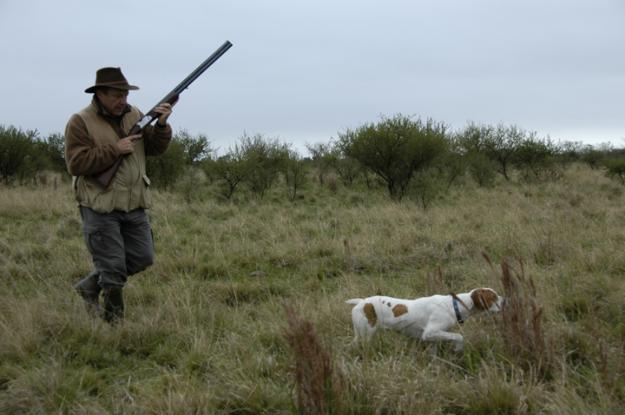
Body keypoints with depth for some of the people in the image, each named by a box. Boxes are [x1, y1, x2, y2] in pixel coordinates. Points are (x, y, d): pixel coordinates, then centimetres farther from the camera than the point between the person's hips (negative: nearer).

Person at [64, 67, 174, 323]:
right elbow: (76, 164, -18)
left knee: (142, 258, 11)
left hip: (135, 206, 6)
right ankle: (114, 320, 13)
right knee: (113, 268, -2)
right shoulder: (81, 122, -9)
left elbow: (156, 148, 7)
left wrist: (162, 125, -12)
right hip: (101, 208, -6)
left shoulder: (134, 115, 8)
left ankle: (91, 286, 27)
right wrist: (114, 150, -20)